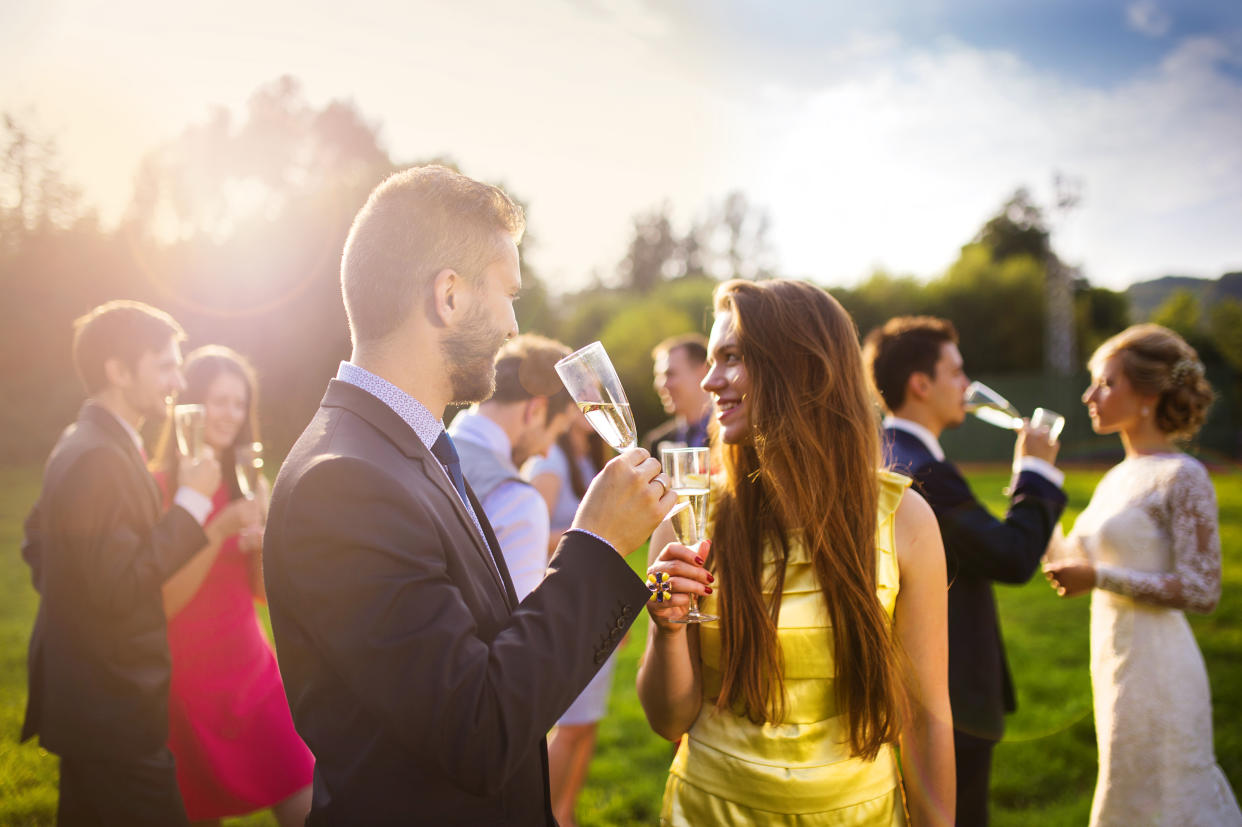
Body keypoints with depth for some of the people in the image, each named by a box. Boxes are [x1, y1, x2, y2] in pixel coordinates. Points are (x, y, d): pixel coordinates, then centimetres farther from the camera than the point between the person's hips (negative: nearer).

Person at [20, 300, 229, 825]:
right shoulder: (99, 457, -23)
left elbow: (37, 544, 19)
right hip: (114, 712, -10)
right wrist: (192, 501, -21)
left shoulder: (80, 444, 9)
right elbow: (120, 588, -26)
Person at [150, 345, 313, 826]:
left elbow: (262, 591, 5)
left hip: (254, 673, 4)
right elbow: (164, 604, -16)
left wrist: (261, 542, -15)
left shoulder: (247, 482, 6)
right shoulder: (158, 487, -9)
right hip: (188, 684, -4)